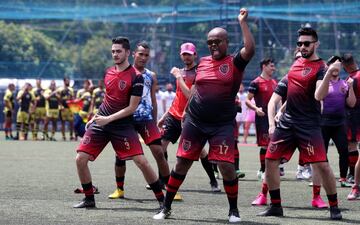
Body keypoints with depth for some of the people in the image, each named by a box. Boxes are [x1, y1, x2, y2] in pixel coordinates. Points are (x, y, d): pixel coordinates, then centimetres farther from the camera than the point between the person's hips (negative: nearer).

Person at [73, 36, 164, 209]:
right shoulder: (108, 72, 8)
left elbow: (132, 107, -12)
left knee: (142, 162, -15)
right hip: (101, 122, 6)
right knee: (81, 159, -5)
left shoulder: (136, 77, -10)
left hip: (123, 125, -5)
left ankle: (161, 199, -2)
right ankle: (89, 199, 11)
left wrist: (108, 119, -16)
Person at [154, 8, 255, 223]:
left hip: (223, 124, -4)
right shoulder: (203, 62, 10)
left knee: (226, 166, -12)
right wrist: (188, 110, 19)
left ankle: (234, 210, 7)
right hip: (195, 122, 4)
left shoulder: (235, 63, -3)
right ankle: (166, 207, 17)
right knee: (182, 163, 6)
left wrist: (243, 22, -20)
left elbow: (250, 49, -23)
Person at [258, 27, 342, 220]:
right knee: (270, 160, 4)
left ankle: (334, 207, 1)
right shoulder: (296, 62, 12)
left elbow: (318, 95, -25)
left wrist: (329, 73, -38)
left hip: (309, 124, -7)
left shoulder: (320, 68, -10)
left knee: (322, 165, -13)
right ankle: (275, 206, 15)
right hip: (287, 122, 7)